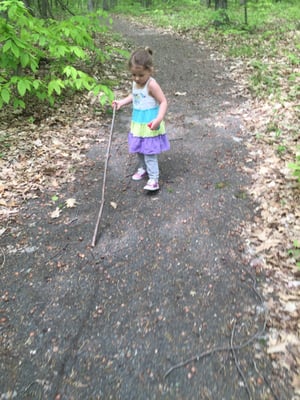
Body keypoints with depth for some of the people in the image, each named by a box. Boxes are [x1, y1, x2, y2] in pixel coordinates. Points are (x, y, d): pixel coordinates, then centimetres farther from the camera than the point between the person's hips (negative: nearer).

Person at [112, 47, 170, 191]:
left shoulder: (151, 84, -22)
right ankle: (142, 169, 40)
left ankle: (153, 179, 0)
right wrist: (122, 102, 10)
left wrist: (159, 119, -35)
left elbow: (163, 101, -23)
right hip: (138, 123, 8)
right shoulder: (135, 83, 1)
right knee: (139, 149, 20)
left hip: (149, 125, -8)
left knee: (149, 152, -6)